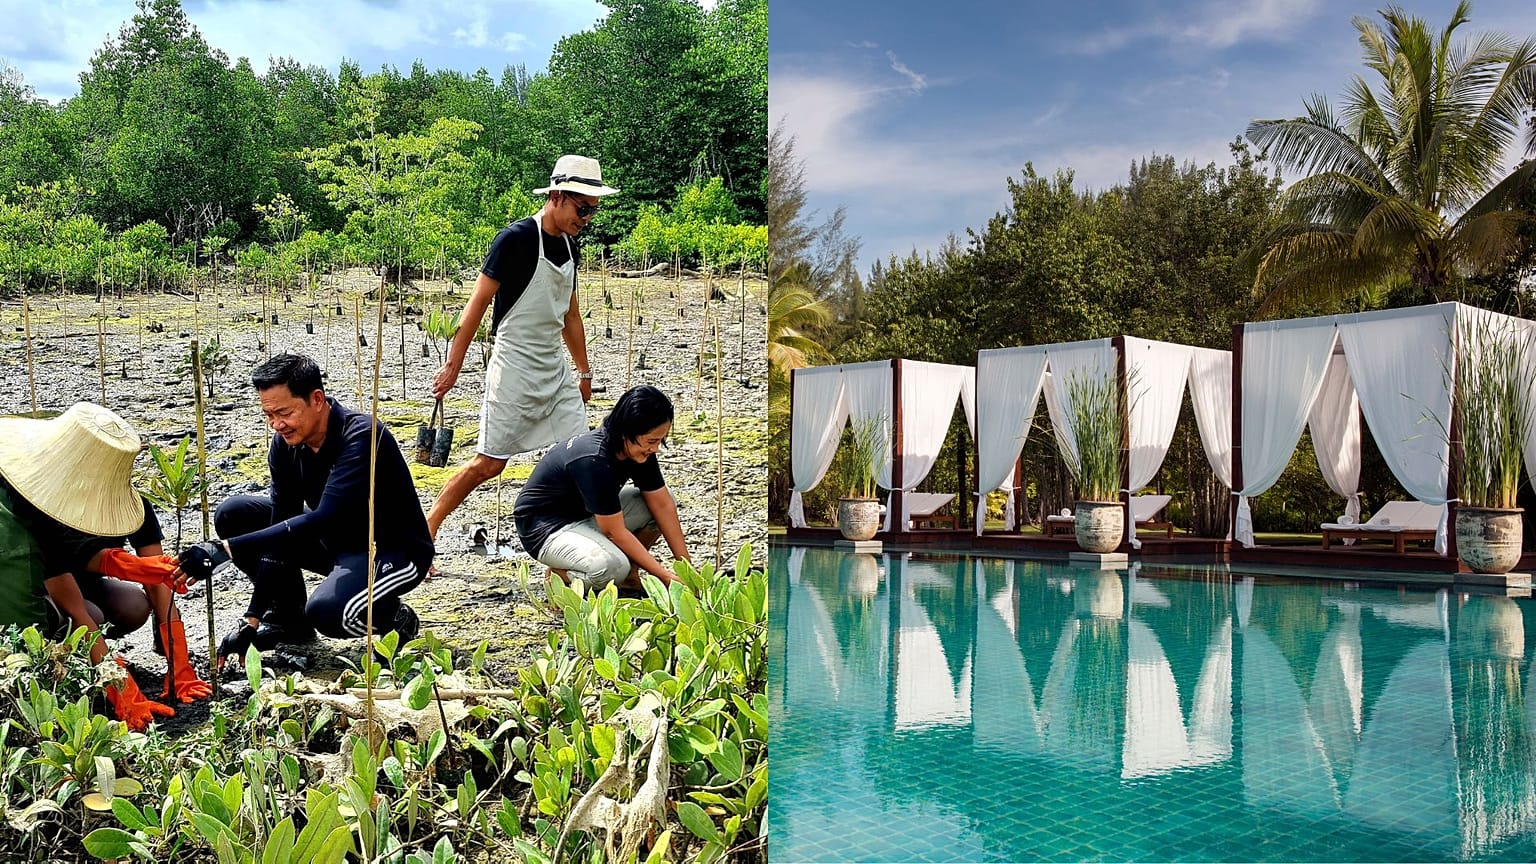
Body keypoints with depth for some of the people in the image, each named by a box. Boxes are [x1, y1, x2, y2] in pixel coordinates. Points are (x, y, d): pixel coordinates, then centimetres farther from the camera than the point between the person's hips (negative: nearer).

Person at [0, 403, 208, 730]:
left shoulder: (133, 506, -25)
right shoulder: (38, 510, -36)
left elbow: (160, 587, -27)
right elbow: (76, 612, -39)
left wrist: (180, 672, -35)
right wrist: (124, 695, -44)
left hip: (81, 580, 5)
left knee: (135, 608, -25)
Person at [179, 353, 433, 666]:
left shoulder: (361, 436, -28)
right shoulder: (285, 444, -7)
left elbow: (322, 520, -39)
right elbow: (281, 527, -5)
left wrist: (227, 549, -43)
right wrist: (252, 620, -9)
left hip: (395, 551, -8)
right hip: (338, 542, 8)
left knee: (325, 610, -35)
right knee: (234, 515, -2)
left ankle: (395, 617, -3)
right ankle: (288, 617, 10)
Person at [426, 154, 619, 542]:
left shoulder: (569, 248, 10)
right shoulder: (516, 239, -13)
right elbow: (478, 303, -13)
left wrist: (584, 371, 22)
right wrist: (452, 367, -13)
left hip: (554, 371, 7)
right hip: (513, 369, -7)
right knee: (489, 463, -3)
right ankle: (425, 531, 12)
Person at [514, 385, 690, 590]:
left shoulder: (639, 449, -10)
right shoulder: (595, 461, -33)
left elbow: (663, 505, -5)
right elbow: (616, 532, -27)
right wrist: (665, 576, -24)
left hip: (586, 515, 9)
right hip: (546, 527, -9)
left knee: (662, 501, -6)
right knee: (612, 566, -36)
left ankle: (629, 572, 6)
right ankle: (559, 575, -5)